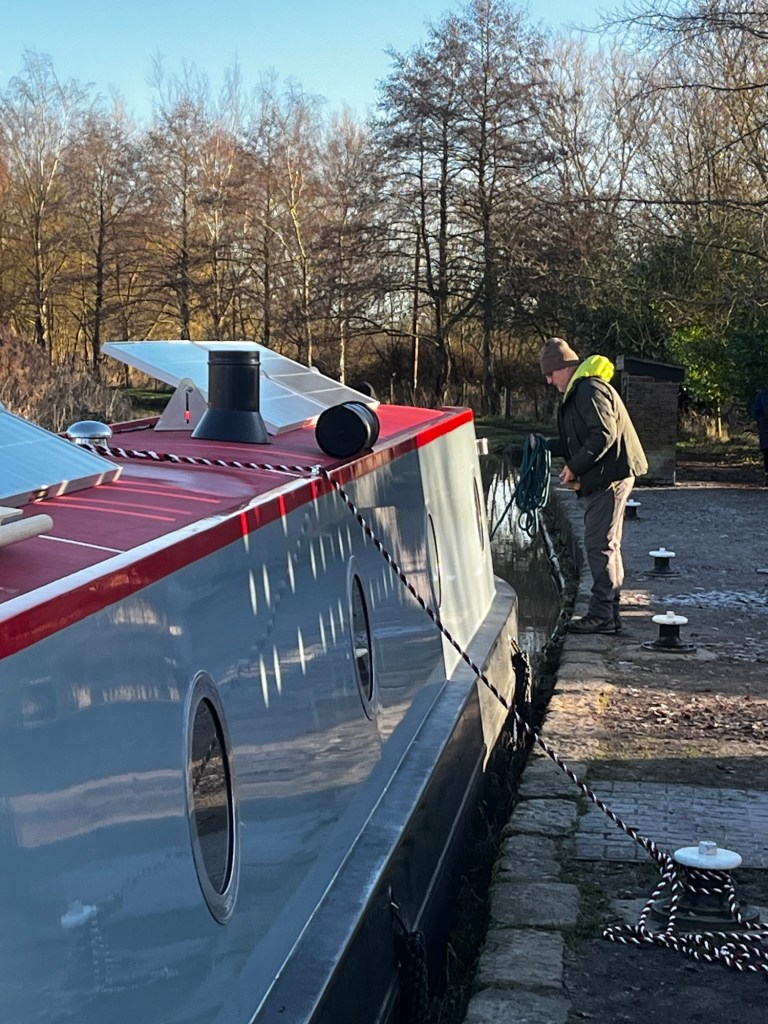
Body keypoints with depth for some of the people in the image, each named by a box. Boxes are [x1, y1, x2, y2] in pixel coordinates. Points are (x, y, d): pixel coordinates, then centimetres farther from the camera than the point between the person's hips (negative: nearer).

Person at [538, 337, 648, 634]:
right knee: (606, 545, 13)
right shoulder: (578, 391, 19)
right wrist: (547, 445, 14)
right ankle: (610, 613, 19)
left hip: (610, 476, -11)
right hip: (604, 478, 11)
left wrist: (575, 467, -19)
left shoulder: (591, 390, -15)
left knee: (600, 545, -9)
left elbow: (603, 435, -24)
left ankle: (601, 615, -6)